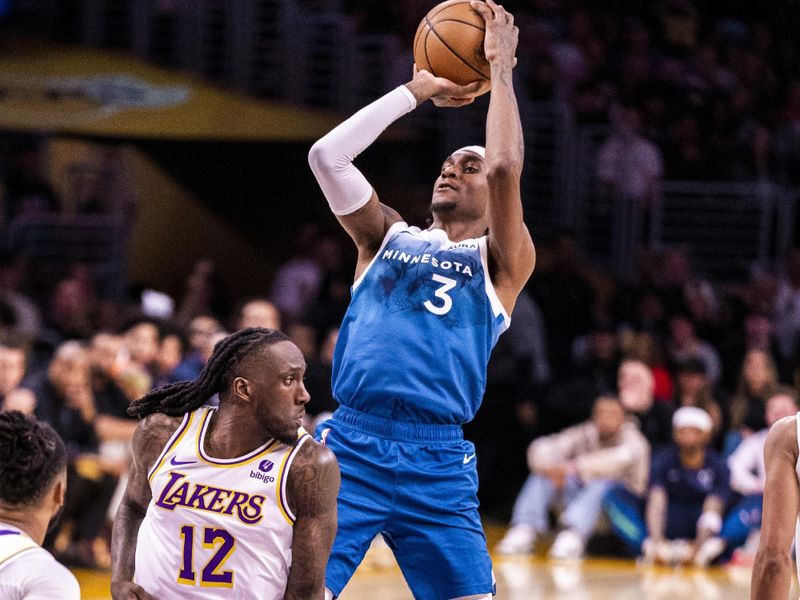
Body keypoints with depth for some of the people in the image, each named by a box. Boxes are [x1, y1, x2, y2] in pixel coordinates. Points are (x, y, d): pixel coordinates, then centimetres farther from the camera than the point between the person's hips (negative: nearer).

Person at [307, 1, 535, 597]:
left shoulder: (502, 261, 10)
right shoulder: (387, 235, 18)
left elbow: (506, 168, -7)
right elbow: (326, 155, 5)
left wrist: (502, 67, 3)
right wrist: (417, 90, 10)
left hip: (439, 463, -1)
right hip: (351, 443, 1)